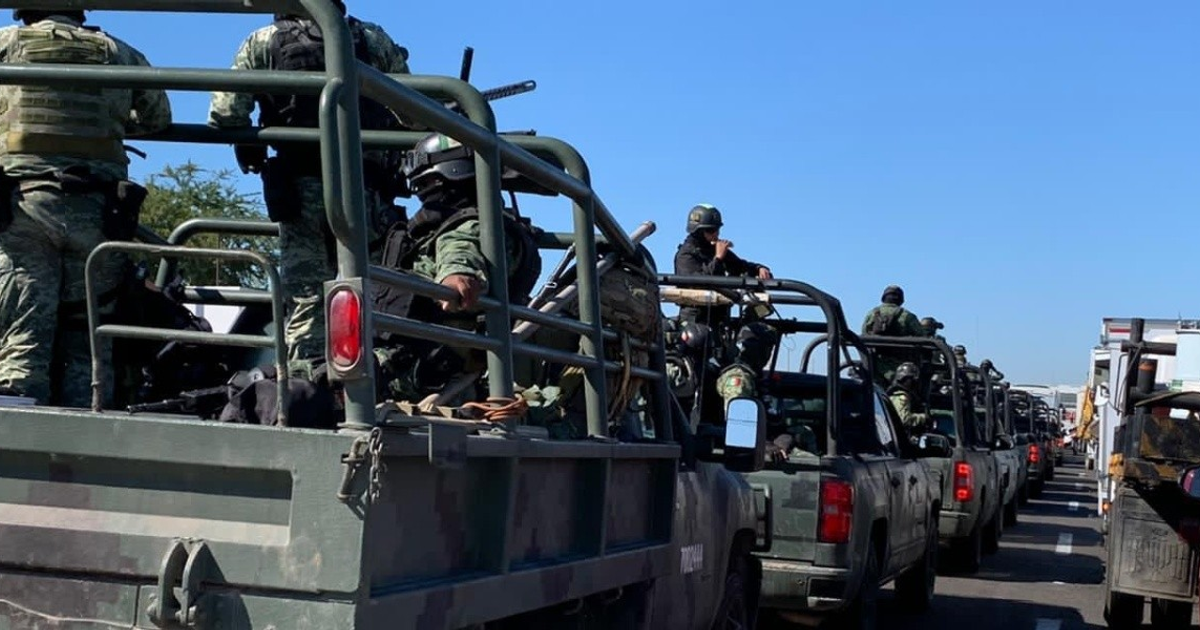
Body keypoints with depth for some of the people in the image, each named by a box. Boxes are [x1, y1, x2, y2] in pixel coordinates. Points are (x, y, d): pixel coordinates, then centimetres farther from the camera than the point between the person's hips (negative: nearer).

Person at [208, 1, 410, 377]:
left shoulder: (263, 43, 7)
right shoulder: (377, 41, 9)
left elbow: (223, 115, -1)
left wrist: (248, 148, 18)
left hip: (300, 190, 0)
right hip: (366, 189, 0)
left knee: (305, 302, 4)